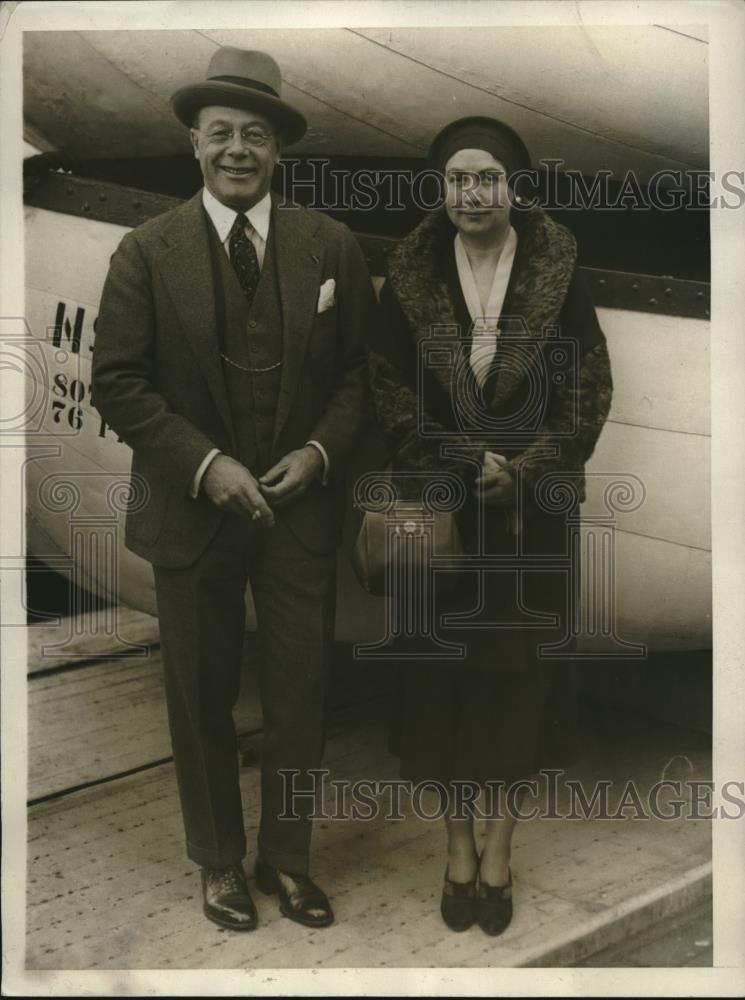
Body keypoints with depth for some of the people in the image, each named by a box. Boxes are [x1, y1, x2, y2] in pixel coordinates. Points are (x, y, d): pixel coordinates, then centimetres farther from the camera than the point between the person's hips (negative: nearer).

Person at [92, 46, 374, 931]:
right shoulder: (146, 252, -5)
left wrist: (320, 450, -11)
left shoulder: (331, 246, 0)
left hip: (301, 509, 1)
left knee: (299, 694, 10)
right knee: (201, 699, 12)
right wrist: (204, 463, -16)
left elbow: (361, 367, 4)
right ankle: (218, 861, 32)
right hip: (193, 511, -1)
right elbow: (116, 382, -7)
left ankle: (286, 856, 31)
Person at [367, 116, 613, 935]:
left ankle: (499, 852, 21)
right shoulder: (410, 275, -1)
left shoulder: (558, 272, -3)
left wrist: (523, 468, -13)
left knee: (519, 667, 5)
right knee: (442, 671, 6)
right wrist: (468, 460, -12)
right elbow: (388, 388, -2)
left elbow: (591, 385, -3)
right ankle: (458, 847, 24)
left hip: (531, 508, 0)